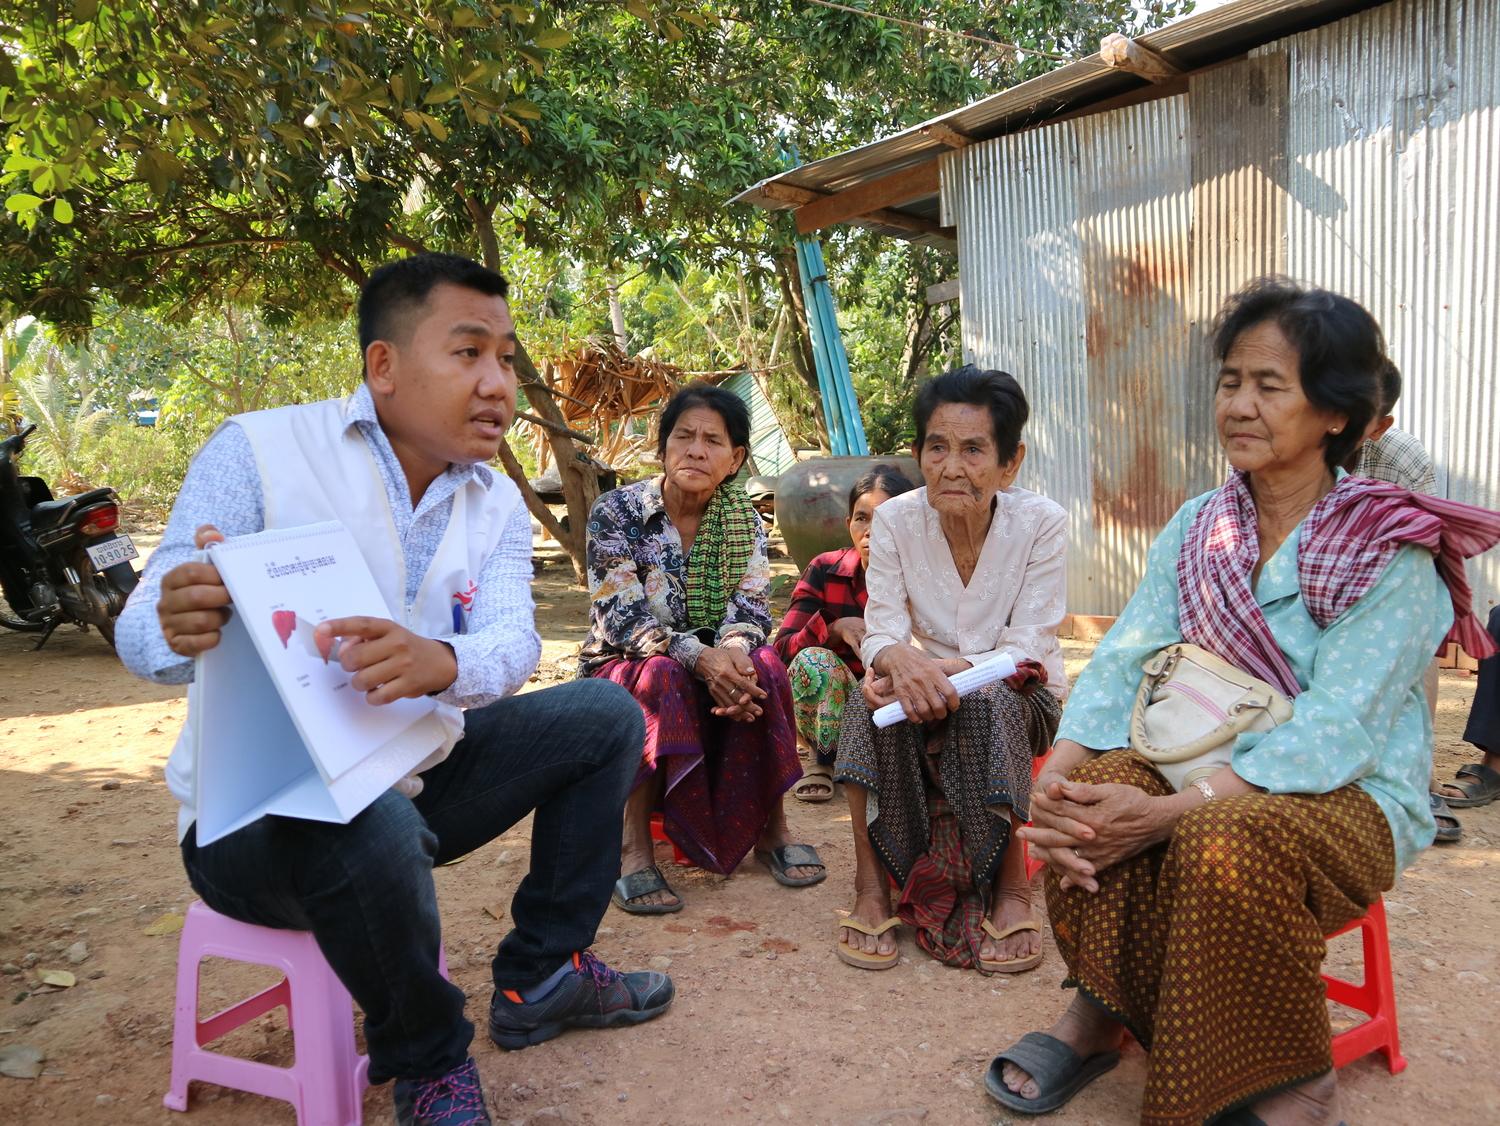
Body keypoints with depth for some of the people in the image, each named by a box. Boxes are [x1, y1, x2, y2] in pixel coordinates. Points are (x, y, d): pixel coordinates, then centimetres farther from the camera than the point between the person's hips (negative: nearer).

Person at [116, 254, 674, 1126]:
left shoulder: (497, 504, 1)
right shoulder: (260, 453, -13)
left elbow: (514, 645, -15)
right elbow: (144, 636, -17)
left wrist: (439, 662, -40)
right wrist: (180, 634, -44)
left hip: (414, 777, 6)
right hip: (255, 814, -5)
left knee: (606, 717, 0)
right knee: (376, 833, -38)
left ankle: (540, 977, 10)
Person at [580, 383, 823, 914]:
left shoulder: (744, 521, 1)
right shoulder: (616, 512, -11)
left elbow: (751, 607, -9)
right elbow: (622, 618, -19)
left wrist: (734, 649, -34)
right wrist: (701, 657, -36)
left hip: (713, 667, 3)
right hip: (623, 667, -3)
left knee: (763, 667, -29)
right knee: (661, 678, -36)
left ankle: (770, 829, -15)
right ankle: (633, 848, -30)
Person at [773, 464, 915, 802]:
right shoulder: (824, 571, -7)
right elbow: (782, 649, -14)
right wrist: (834, 628, -32)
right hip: (830, 712, 1)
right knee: (814, 660, -30)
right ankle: (823, 757, -2)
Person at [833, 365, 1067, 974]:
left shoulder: (1041, 523, -15)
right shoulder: (896, 519, -10)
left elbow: (1027, 649, -18)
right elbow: (881, 629, -15)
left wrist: (945, 670, -36)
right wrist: (900, 658, -41)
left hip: (1018, 700, -1)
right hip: (927, 688, 2)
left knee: (984, 704, -36)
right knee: (872, 698, -31)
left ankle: (1010, 890, -22)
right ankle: (871, 889, -23)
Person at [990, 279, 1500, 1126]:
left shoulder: (1390, 554, -14)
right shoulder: (1197, 529, 3)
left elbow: (1336, 735, -23)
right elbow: (1123, 663, -6)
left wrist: (1172, 812, -34)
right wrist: (1058, 776, -26)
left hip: (1354, 797, -4)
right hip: (1216, 776, 4)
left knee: (1226, 837, -35)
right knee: (1093, 786, -25)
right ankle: (1099, 1013, -7)